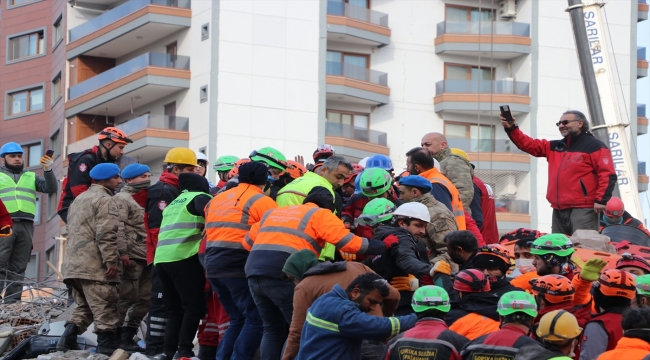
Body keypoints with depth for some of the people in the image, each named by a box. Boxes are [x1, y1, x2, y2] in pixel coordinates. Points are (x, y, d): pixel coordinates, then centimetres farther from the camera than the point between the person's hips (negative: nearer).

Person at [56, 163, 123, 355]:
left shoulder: (79, 199, 23)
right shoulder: (105, 200, -8)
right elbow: (106, 234, -19)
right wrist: (111, 260, -21)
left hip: (74, 263, 9)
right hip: (96, 265, -9)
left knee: (84, 305, 16)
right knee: (104, 306, -4)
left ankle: (68, 339, 5)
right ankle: (105, 344, -4)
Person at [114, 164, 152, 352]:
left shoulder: (145, 199, 23)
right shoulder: (122, 199, -5)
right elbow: (118, 227, -15)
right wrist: (122, 252, -23)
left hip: (146, 257, 9)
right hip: (132, 257, -9)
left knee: (145, 298, 7)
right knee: (127, 298, -7)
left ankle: (127, 335, 14)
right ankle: (116, 337, -1)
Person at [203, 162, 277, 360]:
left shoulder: (216, 199, 19)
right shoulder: (262, 201, -4)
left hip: (213, 265, 8)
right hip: (240, 266, -8)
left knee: (238, 319, 16)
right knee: (255, 319, -3)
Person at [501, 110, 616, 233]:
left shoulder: (594, 146, -1)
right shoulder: (554, 147, 20)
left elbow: (607, 175, -9)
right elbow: (528, 144, 17)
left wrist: (601, 200, -18)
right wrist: (511, 128, 4)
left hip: (582, 210, -8)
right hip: (558, 210, 8)